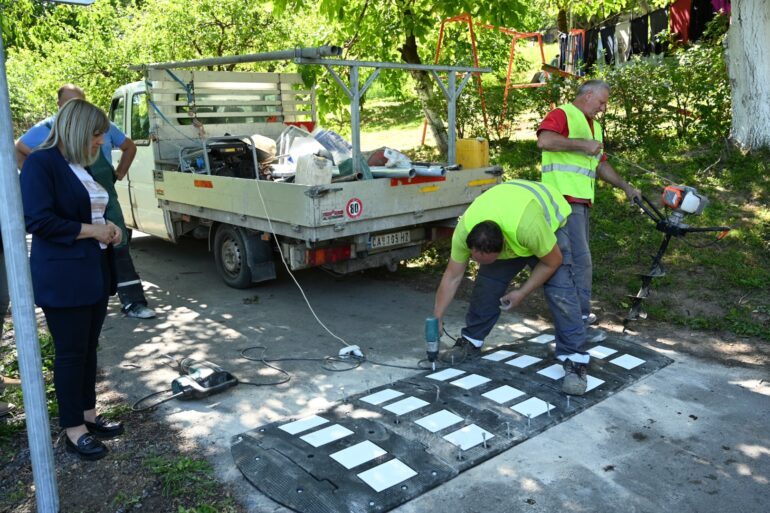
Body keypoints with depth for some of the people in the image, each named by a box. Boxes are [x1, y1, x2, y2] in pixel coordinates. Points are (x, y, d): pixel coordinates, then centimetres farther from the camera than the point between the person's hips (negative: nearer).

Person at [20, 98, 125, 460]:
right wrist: (91, 230, -16)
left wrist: (108, 227, 5)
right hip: (63, 277, -8)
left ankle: (88, 415, 28)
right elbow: (38, 220, -20)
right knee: (70, 352, 1)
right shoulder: (41, 163, -12)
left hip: (95, 273, 8)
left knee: (88, 348, 15)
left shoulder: (82, 166, 14)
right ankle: (73, 430, 13)